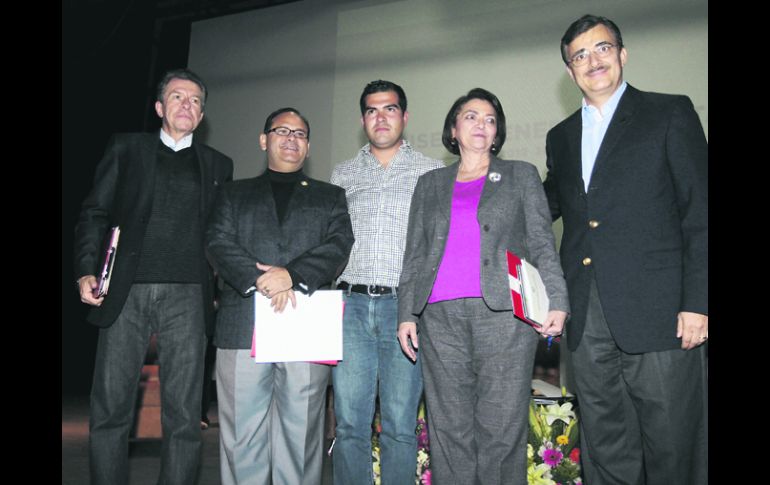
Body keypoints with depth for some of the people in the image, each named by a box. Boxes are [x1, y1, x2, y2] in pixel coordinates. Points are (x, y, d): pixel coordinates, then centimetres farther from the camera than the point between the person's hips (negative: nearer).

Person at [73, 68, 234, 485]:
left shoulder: (218, 165, 16)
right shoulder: (126, 148, 14)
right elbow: (94, 213, 10)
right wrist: (86, 271, -4)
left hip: (187, 295, 1)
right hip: (126, 292, 0)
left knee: (183, 415, 1)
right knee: (109, 410, 2)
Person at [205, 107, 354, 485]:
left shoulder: (330, 196, 18)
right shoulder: (234, 194, 20)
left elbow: (340, 246, 2)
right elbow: (219, 242, 4)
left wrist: (292, 274, -14)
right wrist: (259, 280, -13)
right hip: (242, 326, 1)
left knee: (300, 434, 3)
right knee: (241, 435, 3)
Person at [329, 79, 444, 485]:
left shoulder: (433, 173, 9)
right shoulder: (342, 174, 16)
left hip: (405, 305, -2)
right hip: (350, 304, 2)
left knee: (400, 424, 3)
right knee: (349, 421, 5)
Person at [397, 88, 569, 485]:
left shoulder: (521, 175, 14)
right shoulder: (430, 184, 20)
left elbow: (542, 244, 6)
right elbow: (414, 254, 16)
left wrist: (556, 302, -7)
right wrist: (406, 314, 7)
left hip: (504, 313, -2)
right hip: (441, 318, 2)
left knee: (501, 429, -2)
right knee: (449, 429, 5)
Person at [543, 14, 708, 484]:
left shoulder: (671, 114, 4)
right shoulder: (561, 137, 17)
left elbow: (700, 213, -3)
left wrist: (697, 302, -10)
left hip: (658, 312, -4)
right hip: (588, 318, 4)